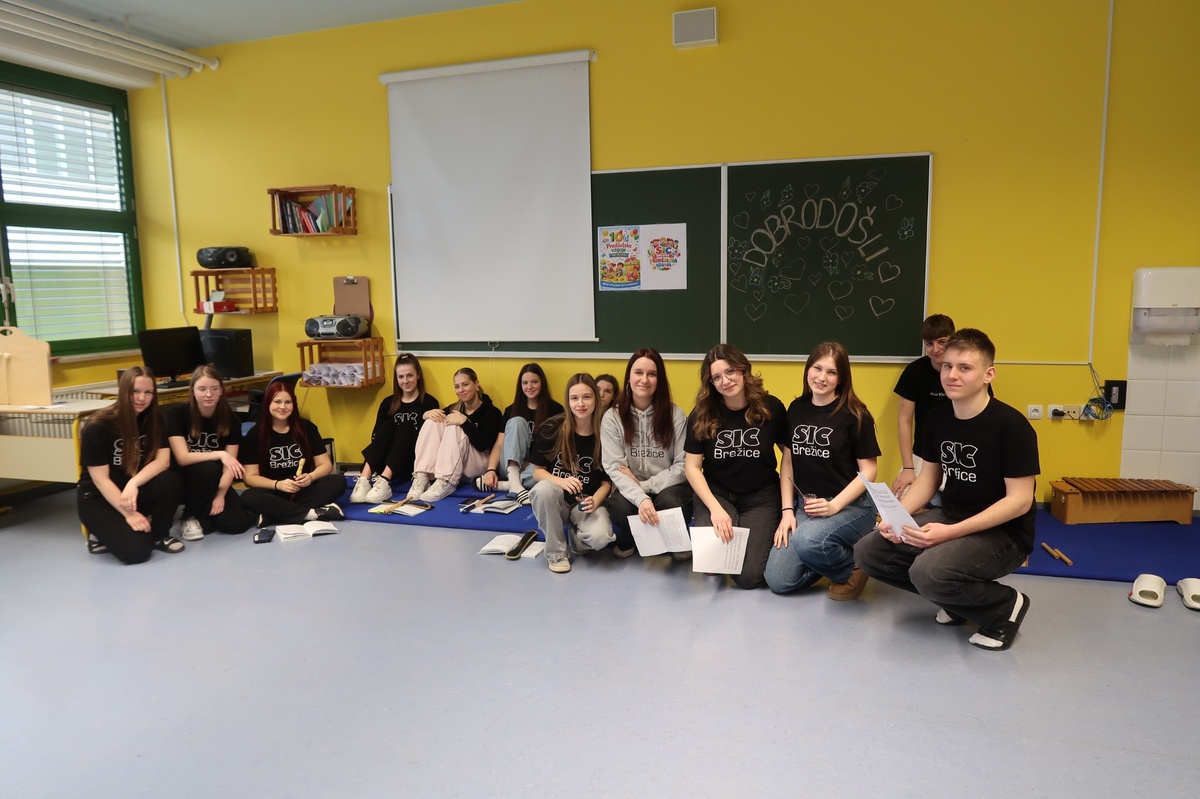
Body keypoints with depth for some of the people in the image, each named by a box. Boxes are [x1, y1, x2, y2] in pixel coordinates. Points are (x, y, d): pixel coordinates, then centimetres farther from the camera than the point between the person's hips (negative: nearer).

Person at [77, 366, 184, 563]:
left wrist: (134, 484, -32)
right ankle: (103, 535, 7)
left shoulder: (152, 419, -4)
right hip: (98, 497, -4)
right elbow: (100, 479, -19)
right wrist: (129, 514, -24)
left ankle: (159, 535, -5)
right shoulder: (97, 426, -18)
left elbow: (163, 460, -15)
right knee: (136, 549, -27)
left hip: (133, 491, 5)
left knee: (169, 480, -29)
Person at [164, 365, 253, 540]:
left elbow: (229, 464, -10)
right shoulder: (176, 413, -15)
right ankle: (191, 517, -11)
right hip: (181, 480, -2)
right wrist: (220, 454, -36)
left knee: (238, 523, -21)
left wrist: (220, 494, -25)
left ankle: (203, 516, 11)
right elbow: (182, 458, -23)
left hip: (214, 483, 2)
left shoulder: (231, 419, -7)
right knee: (209, 469, -36)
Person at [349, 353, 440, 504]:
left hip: (414, 462, -2)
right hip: (385, 462, 3)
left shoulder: (429, 402, 2)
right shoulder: (388, 403, 12)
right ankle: (364, 480, -42)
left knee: (406, 427, -26)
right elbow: (376, 435, 5)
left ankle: (384, 481, -46)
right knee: (388, 426, -23)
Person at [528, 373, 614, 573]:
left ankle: (576, 535, 8)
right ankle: (556, 552, -13)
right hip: (556, 500, 1)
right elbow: (537, 472, -6)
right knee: (544, 488, -35)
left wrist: (594, 502, -23)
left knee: (600, 537, -32)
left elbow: (607, 481, -3)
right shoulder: (552, 429, -10)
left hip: (587, 503, -1)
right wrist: (561, 481, -26)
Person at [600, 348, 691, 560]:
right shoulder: (612, 417, -6)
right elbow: (614, 468, -13)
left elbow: (684, 465, -8)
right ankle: (629, 540, 5)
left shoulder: (675, 414, -6)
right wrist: (640, 497, -31)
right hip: (630, 490, 0)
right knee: (620, 507, -33)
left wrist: (646, 485, -17)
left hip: (667, 487, 0)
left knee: (670, 503, -34)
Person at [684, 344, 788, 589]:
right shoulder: (702, 415, -8)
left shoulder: (772, 408, -9)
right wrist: (715, 508, -18)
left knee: (748, 576, -13)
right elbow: (692, 467, -5)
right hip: (716, 493, 1)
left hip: (761, 497, 0)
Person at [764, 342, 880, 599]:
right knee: (777, 581, -7)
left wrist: (835, 505, -21)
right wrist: (787, 510, 0)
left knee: (807, 541, -36)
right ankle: (832, 558, 19)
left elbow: (868, 470, -9)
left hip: (851, 505, -5)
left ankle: (852, 567, -3)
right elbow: (788, 461, 9)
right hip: (806, 504, 5)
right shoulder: (796, 409, 4)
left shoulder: (854, 414, -10)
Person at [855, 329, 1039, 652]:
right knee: (869, 551, -7)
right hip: (949, 517, 7)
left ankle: (1005, 606, -2)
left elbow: (1020, 500, -20)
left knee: (928, 572, -33)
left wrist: (951, 532, -29)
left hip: (1003, 533, -7)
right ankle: (955, 596, 11)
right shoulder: (938, 418, 0)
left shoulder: (1011, 425, -20)